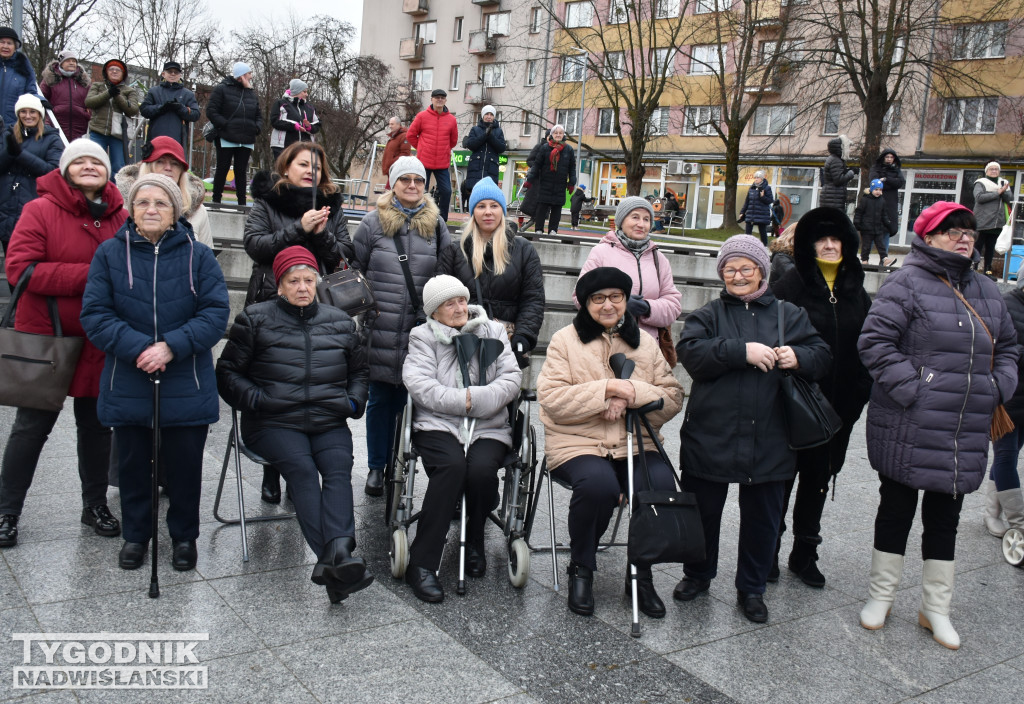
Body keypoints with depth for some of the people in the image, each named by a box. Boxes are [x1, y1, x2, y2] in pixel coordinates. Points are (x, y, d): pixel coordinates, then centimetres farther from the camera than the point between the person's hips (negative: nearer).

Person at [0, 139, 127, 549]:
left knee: (96, 425, 15)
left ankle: (95, 505, 31)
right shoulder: (40, 211, -9)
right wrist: (88, 275, -23)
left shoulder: (122, 218, 3)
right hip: (45, 336, -3)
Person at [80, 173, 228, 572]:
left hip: (186, 385, -1)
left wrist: (172, 346, -20)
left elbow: (216, 312, -7)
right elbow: (94, 314, -5)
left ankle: (184, 535, 27)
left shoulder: (198, 255, 0)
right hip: (127, 384, 1)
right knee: (133, 463, 13)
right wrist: (138, 348, -20)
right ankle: (135, 534, 32)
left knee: (184, 463, 8)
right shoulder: (110, 254, 1)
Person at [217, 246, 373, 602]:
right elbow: (228, 372, 12)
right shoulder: (255, 319, 11)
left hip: (329, 422, 3)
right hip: (274, 422, -2)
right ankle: (334, 559, -43)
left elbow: (359, 371, 30)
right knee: (301, 468, -31)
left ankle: (337, 554, -48)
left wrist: (353, 402, 10)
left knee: (339, 468, -29)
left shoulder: (340, 322, 19)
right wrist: (255, 399, -6)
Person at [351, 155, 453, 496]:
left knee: (405, 399, 4)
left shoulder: (436, 225, 9)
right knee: (380, 399, 7)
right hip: (381, 330, -1)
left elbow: (445, 275, 11)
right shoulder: (374, 222, 4)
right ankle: (376, 468, 19)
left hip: (420, 331, 1)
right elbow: (355, 270, 7)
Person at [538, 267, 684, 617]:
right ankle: (581, 570, -5)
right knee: (599, 484, -34)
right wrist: (607, 388, -16)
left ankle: (641, 575, -2)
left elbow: (672, 398, 7)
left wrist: (632, 395, -13)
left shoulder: (645, 342, 15)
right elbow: (551, 399, -8)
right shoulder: (565, 340, 5)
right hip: (577, 443, -3)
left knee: (662, 485, -27)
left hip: (635, 443, 3)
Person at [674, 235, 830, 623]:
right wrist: (742, 351, -22)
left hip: (769, 441, 1)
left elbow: (821, 356, 7)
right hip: (711, 435, -1)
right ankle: (697, 574, 34)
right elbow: (691, 352, -13)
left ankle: (751, 588, 27)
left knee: (763, 517, 10)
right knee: (702, 510, 12)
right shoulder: (708, 315, 4)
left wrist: (798, 358, -16)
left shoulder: (789, 314, 10)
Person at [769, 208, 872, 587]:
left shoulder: (856, 291, 9)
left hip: (839, 404, 5)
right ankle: (768, 551, 20)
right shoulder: (790, 286, -8)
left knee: (819, 477, 14)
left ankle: (805, 553, 27)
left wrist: (861, 391, 8)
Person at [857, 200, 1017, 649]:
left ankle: (935, 608, 28)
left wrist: (998, 388, 7)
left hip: (966, 437, 6)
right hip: (907, 431, -6)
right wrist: (911, 389, -19)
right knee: (896, 511, 9)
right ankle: (880, 595, 26)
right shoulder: (907, 283, -9)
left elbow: (1007, 346, 23)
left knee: (944, 519, 15)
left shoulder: (986, 292, 13)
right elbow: (875, 341, -16)